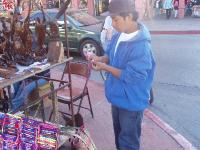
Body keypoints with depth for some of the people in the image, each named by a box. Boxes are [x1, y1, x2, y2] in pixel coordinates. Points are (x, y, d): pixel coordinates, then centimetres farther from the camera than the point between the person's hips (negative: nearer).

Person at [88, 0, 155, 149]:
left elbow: (132, 76, -29)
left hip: (132, 101, -8)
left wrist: (105, 67, -25)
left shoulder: (141, 46, -29)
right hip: (118, 96, 8)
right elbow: (111, 54, 13)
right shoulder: (119, 36, -2)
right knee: (119, 132, 29)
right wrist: (99, 58, -8)